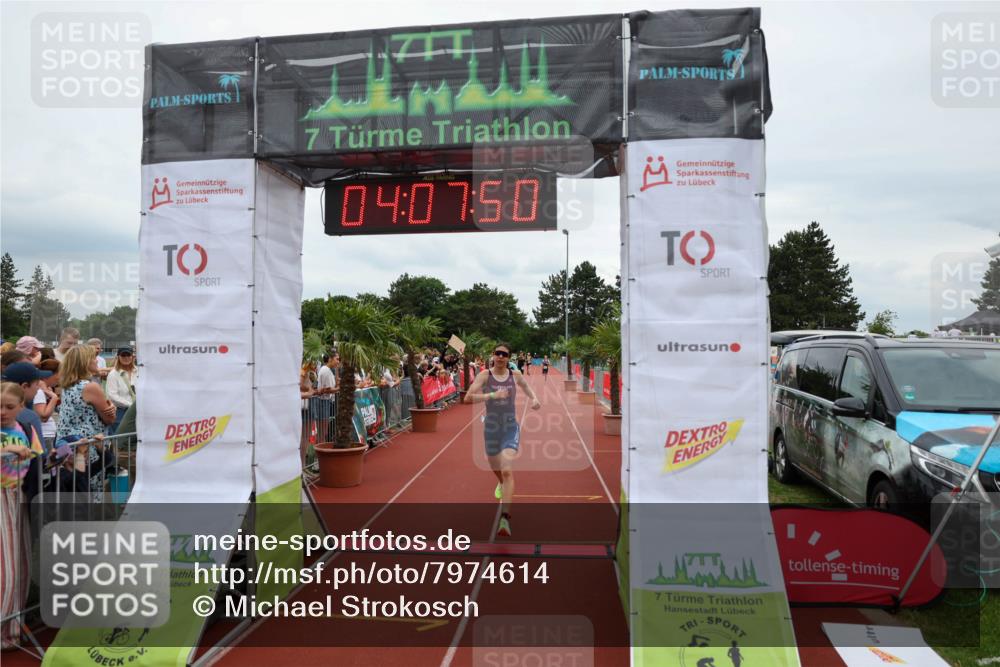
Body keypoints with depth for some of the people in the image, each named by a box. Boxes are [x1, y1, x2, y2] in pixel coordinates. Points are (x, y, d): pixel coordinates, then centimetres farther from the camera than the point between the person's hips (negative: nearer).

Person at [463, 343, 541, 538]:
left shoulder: (515, 374, -2)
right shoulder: (485, 375, -9)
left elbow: (526, 385, 23)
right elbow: (468, 398, -22)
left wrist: (534, 398, 4)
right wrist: (492, 395, -32)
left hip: (511, 428, -1)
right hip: (491, 428, 1)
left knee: (507, 471, -18)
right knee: (496, 469, 22)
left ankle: (505, 518, -21)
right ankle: (501, 484, 60)